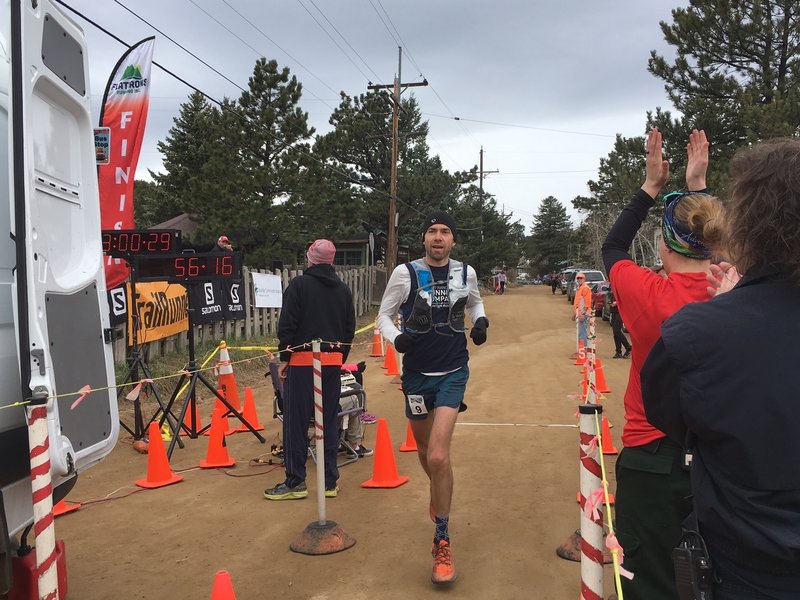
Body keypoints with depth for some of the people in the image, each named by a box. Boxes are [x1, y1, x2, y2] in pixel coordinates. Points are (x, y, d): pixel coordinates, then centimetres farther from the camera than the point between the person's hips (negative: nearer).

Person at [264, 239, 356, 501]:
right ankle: (330, 482, 16)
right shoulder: (343, 289, 10)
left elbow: (287, 324, -10)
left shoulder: (299, 285, -6)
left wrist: (284, 357, -3)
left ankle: (295, 483, 5)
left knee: (296, 422, 1)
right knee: (330, 422, 10)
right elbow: (350, 328, 13)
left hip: (303, 361, -5)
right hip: (333, 361, 5)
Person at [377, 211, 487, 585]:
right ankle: (439, 493, 53)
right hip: (417, 373, 1)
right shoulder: (405, 273, -7)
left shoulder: (466, 273, 0)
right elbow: (384, 314, 1)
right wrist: (396, 338, -20)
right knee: (425, 451, 18)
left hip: (453, 372, -1)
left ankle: (442, 541, 0)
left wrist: (481, 321, -1)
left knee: (438, 456, -16)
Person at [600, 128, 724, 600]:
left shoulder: (649, 295, -18)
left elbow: (612, 248, 4)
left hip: (652, 459, -4)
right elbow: (709, 249, 14)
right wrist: (698, 186, 19)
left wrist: (652, 187, 9)